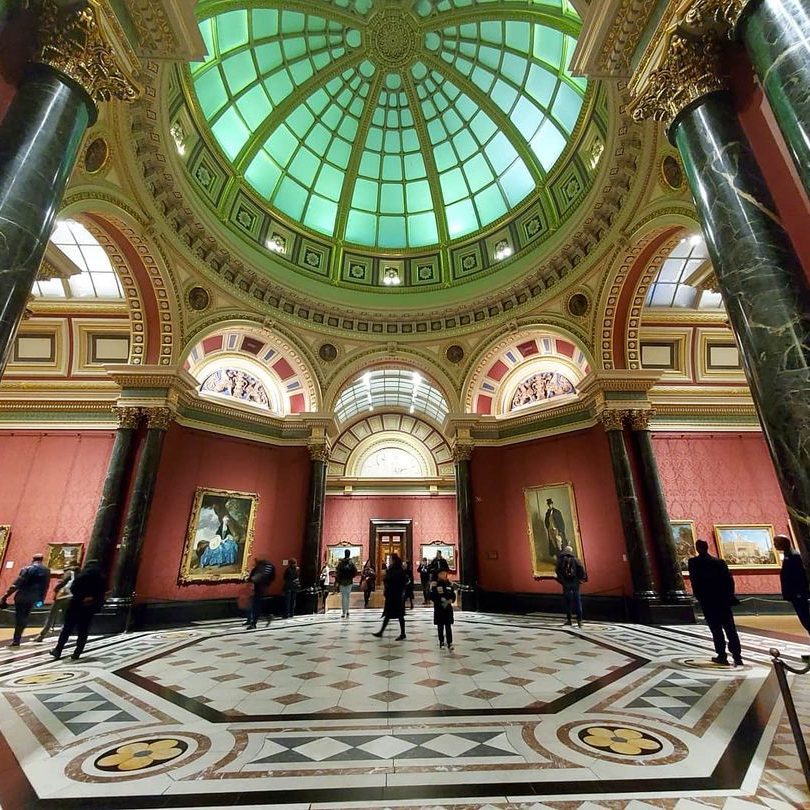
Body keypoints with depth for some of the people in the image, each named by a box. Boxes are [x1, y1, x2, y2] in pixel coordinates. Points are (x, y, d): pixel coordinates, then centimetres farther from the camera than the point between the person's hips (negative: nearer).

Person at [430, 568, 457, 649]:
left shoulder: (450, 584, 2)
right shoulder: (435, 584, -7)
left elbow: (453, 595, 8)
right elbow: (432, 597, -9)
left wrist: (451, 600, -12)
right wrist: (440, 600, -22)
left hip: (448, 608, 1)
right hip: (438, 608, -1)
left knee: (448, 626, 0)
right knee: (440, 626, 8)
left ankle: (450, 643, 3)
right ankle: (441, 642, 22)